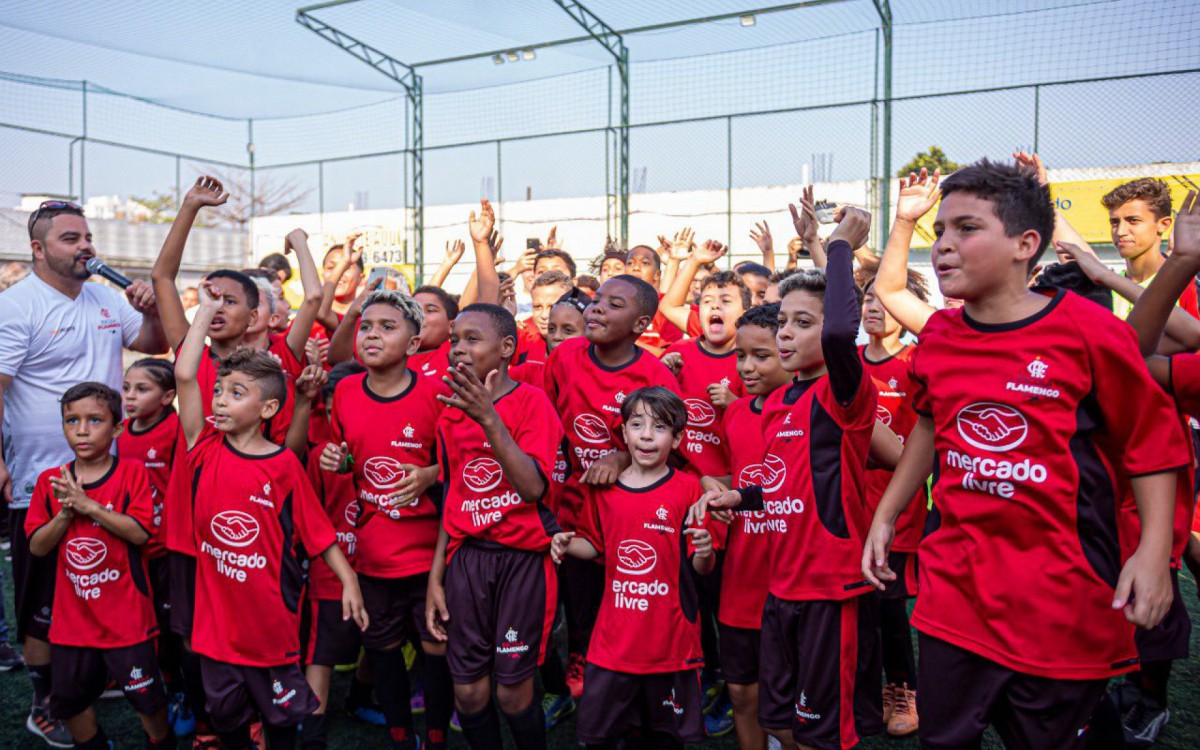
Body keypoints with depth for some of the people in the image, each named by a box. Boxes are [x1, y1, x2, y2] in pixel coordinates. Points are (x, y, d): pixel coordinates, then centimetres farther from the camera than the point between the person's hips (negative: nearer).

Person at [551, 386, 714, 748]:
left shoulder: (687, 488, -7)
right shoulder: (605, 488, 2)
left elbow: (702, 568, -4)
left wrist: (704, 553, -26)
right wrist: (569, 544, -4)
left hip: (671, 637, -2)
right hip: (614, 637, 3)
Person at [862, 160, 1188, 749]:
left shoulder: (1088, 331, -12)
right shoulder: (938, 336, 2)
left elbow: (1152, 442, -3)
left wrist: (1153, 550, -12)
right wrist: (885, 515, 17)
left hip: (1059, 599, -4)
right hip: (953, 586, 4)